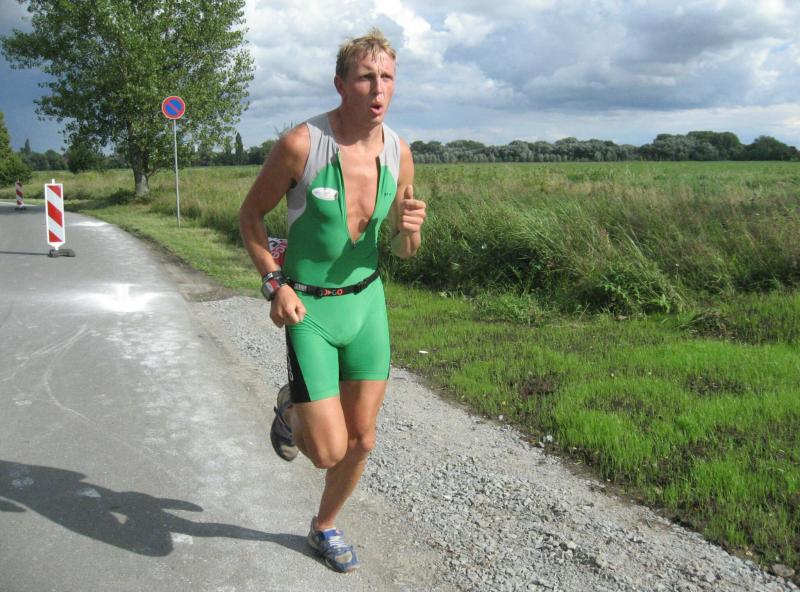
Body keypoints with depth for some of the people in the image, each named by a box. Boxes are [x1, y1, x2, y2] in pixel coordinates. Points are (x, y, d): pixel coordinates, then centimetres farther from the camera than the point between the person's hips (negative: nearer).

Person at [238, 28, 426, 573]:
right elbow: (251, 213, -3)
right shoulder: (300, 145, -18)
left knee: (361, 440, 11)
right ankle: (291, 408, 31)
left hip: (367, 302, 5)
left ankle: (325, 527, 39)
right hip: (309, 308, -4)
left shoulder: (399, 153, -3)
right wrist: (274, 284, -15)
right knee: (328, 450, -5)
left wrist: (411, 229, -18)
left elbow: (404, 252, 6)